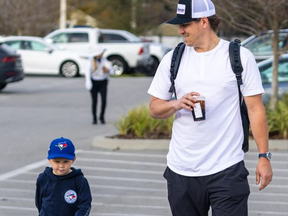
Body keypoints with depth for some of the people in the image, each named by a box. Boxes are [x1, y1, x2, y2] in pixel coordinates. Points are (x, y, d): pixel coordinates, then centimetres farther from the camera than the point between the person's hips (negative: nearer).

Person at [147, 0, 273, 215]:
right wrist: (176, 104, -11)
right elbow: (155, 108, 11)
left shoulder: (240, 57, -1)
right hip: (181, 171, 4)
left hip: (227, 170, -3)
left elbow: (256, 109, 0)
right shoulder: (172, 59, 8)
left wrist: (264, 156, -6)